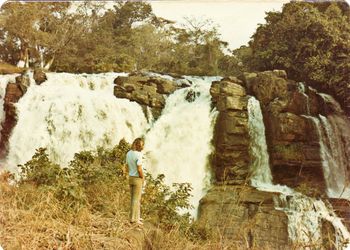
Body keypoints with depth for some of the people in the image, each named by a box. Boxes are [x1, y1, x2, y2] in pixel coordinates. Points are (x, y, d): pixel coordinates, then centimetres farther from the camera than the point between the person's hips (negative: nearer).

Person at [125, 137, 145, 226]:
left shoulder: (128, 153, 3)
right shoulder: (138, 155, -21)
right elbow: (139, 169, -22)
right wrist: (143, 178, -6)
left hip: (131, 178, 8)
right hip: (137, 179, -8)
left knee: (134, 198, 17)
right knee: (136, 199, 1)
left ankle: (137, 216, 27)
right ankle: (133, 219, 7)